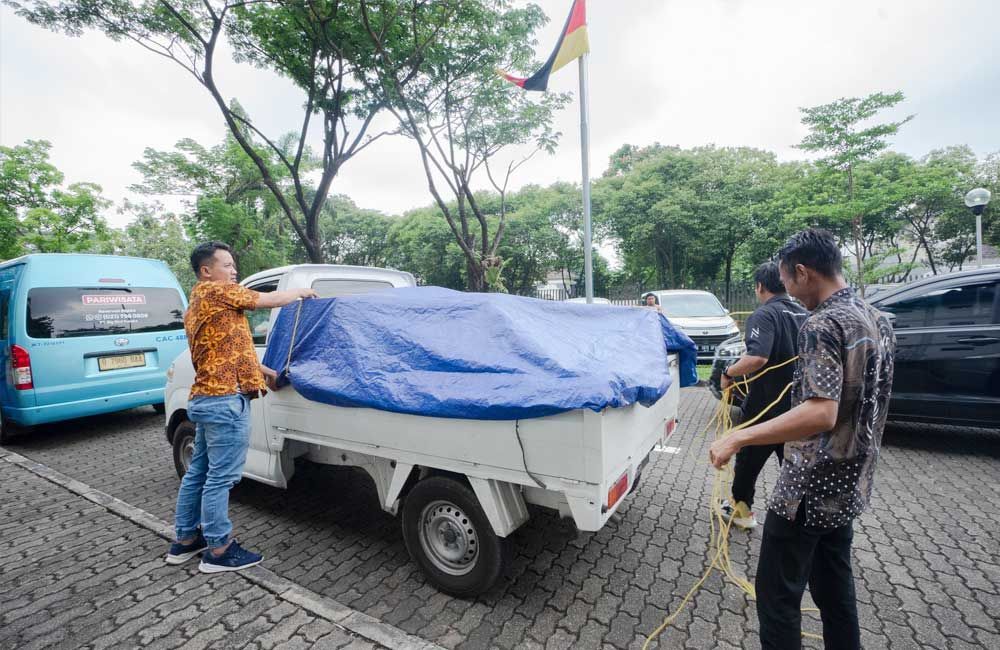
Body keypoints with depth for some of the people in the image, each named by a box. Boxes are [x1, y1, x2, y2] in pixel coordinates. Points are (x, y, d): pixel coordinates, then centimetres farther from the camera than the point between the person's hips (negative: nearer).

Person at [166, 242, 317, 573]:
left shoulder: (196, 305, 21)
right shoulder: (214, 291, -8)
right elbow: (268, 300, -6)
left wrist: (264, 372, 22)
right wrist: (302, 292, 10)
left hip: (205, 397, 10)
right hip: (225, 400, -10)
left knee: (198, 471, 18)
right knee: (221, 477, -1)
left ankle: (185, 539, 31)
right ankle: (219, 550, 10)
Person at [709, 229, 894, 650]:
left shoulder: (821, 325, -22)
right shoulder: (877, 320, 7)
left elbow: (820, 413, -32)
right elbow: (863, 397, 17)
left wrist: (737, 438, -31)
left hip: (810, 488, -9)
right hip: (850, 484, 9)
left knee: (777, 593, 4)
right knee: (834, 583, 23)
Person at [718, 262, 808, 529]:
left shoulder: (764, 315, -19)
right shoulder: (804, 314, 5)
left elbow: (757, 357, -34)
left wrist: (728, 373, -20)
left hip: (765, 407, -6)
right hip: (797, 407, 6)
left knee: (748, 461, 14)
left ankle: (741, 510, 29)